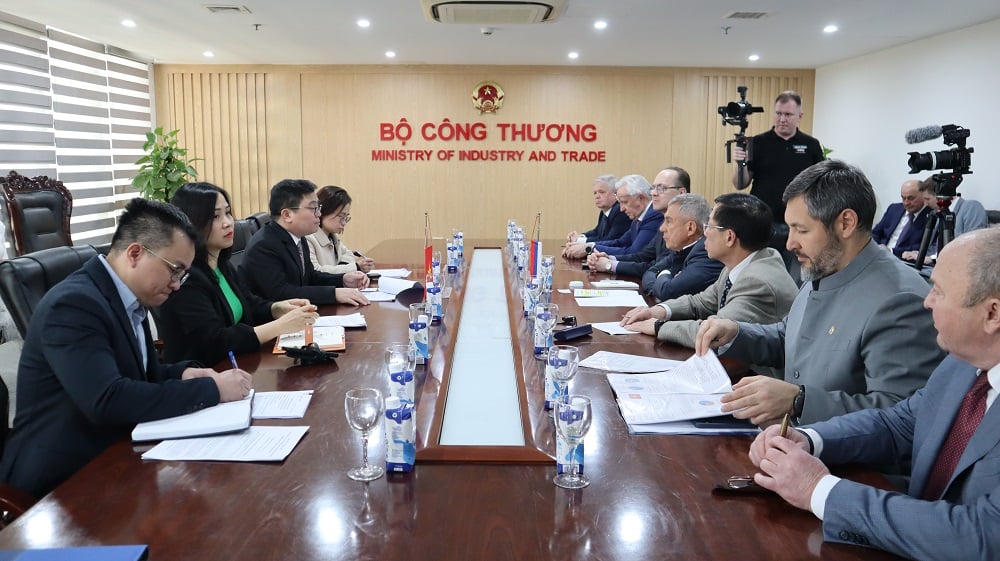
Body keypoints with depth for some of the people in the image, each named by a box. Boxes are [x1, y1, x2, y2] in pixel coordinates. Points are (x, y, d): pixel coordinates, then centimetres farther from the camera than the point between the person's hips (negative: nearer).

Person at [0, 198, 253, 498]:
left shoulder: (128, 299, 5)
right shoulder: (74, 303, -21)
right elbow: (108, 401, -31)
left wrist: (183, 374, -3)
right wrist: (211, 389, -25)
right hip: (62, 478, -8)